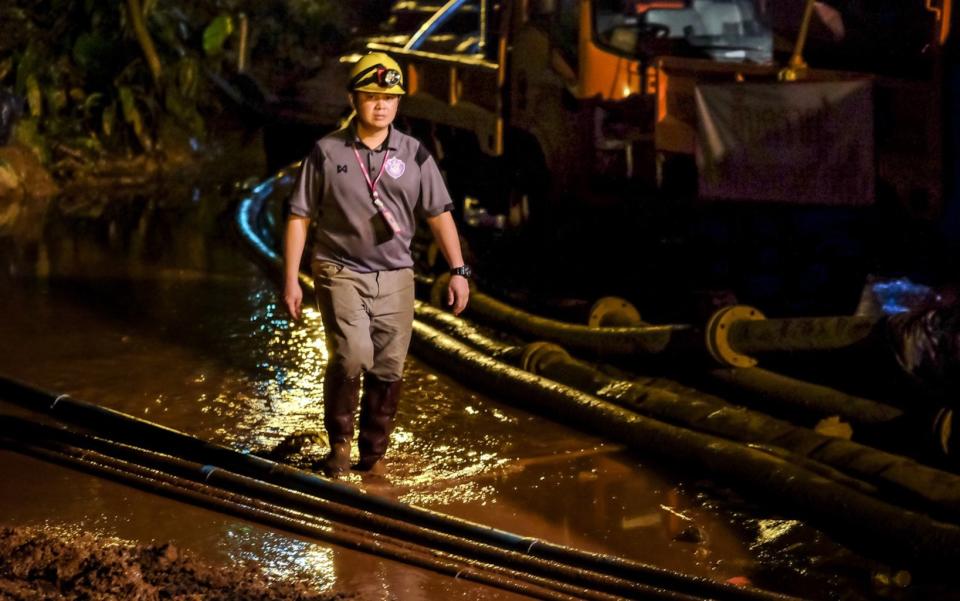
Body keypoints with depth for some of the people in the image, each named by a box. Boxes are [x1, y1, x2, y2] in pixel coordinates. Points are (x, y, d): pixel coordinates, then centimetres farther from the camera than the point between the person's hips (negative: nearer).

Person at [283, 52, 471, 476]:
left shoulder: (414, 155, 4)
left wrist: (458, 270, -1)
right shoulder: (326, 153, -1)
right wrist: (291, 279, -3)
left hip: (395, 276, 3)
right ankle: (339, 442, 0)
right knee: (352, 355, -20)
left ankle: (373, 453, 18)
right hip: (340, 271, -3)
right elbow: (299, 217, 1)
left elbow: (438, 214, 7)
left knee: (388, 369, 1)